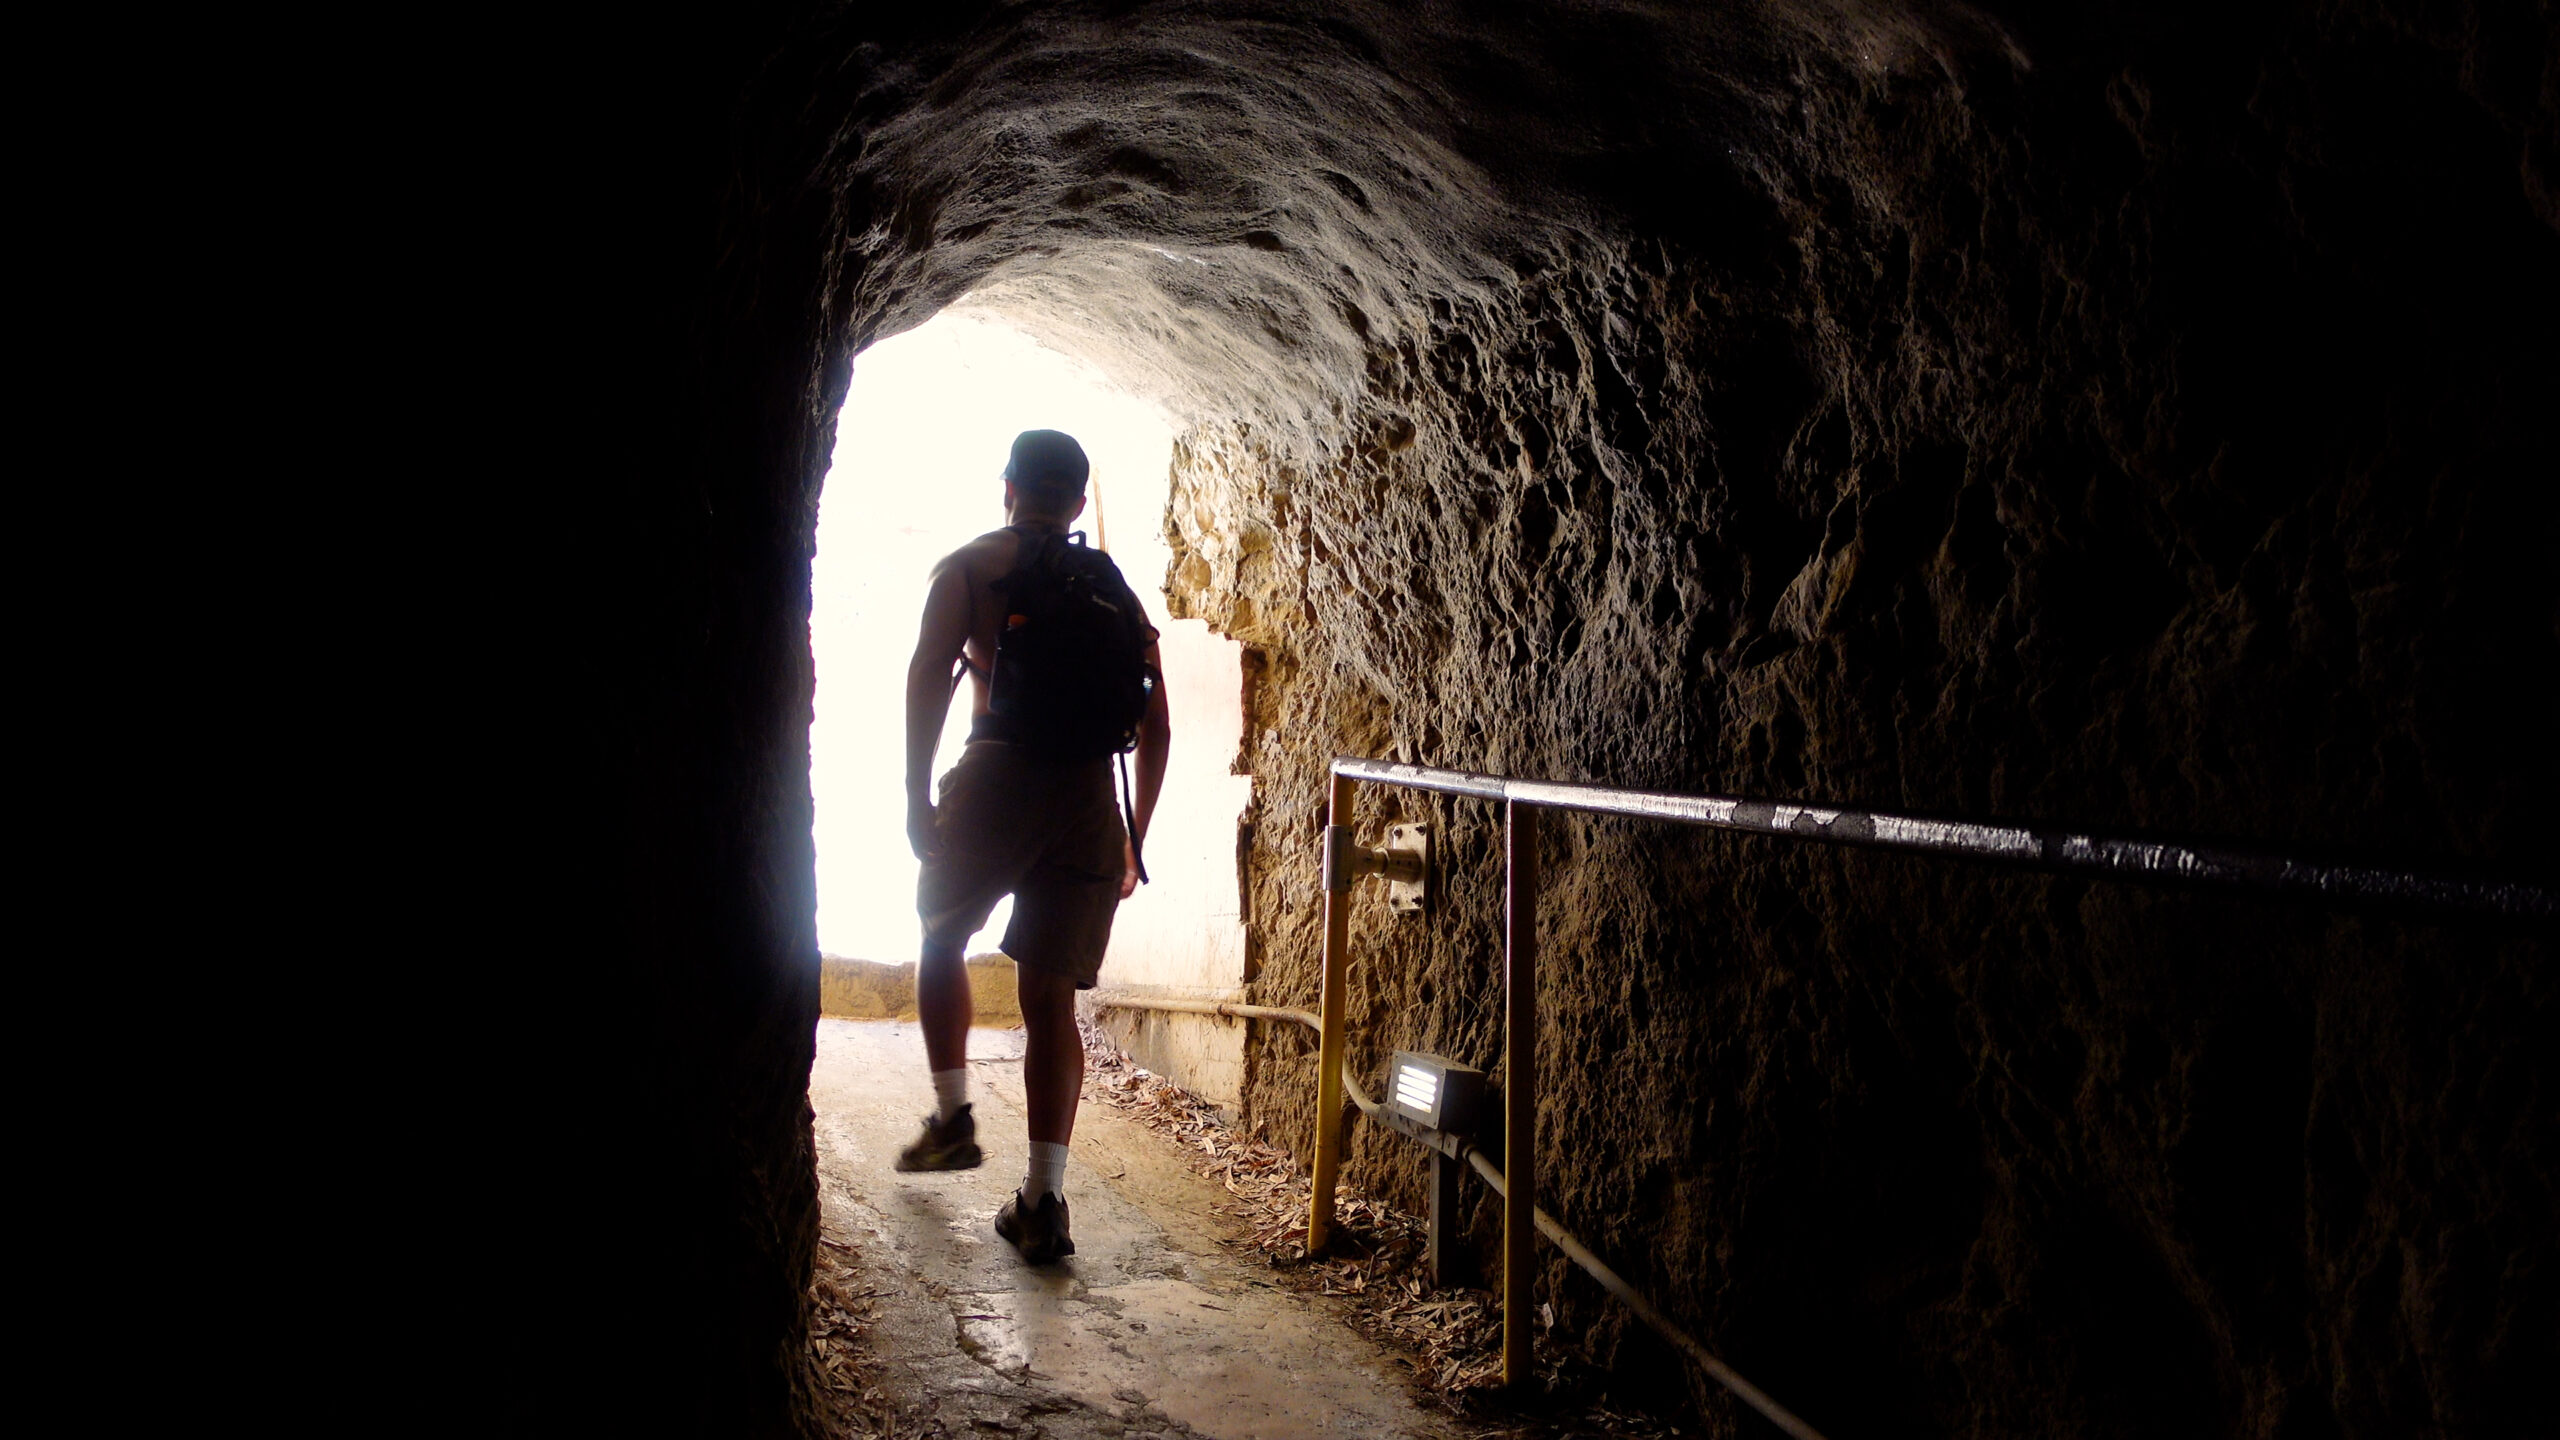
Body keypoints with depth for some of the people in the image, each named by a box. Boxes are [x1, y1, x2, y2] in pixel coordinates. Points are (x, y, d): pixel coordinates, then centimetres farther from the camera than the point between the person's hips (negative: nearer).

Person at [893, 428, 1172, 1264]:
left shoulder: (969, 566, 10)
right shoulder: (1116, 592, 19)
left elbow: (929, 672, -5)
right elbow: (1155, 729, 15)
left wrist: (916, 795, -2)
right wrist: (1132, 840, 21)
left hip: (999, 773, -2)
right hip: (1090, 797, 3)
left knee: (942, 939, 25)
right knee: (1050, 998, 7)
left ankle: (953, 1117, 24)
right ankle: (1044, 1200, 3)